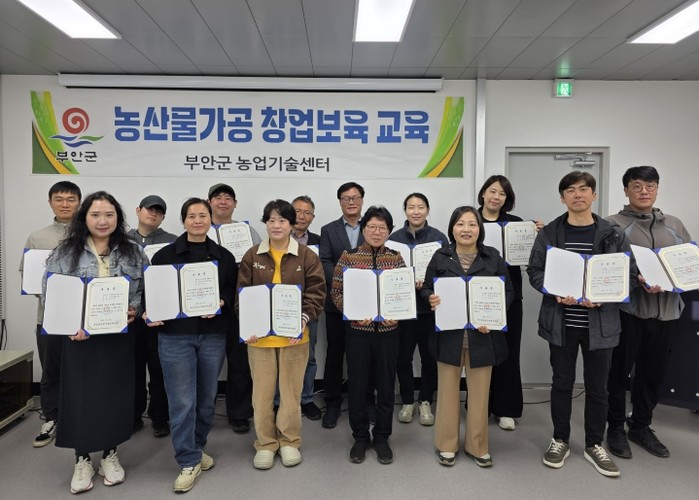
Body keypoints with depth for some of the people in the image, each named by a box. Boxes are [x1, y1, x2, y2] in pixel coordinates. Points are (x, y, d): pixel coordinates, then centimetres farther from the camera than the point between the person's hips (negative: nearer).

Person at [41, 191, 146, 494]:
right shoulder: (66, 252, -1)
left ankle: (110, 455, 28)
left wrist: (134, 310, -10)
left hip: (119, 336, 2)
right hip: (79, 337, -1)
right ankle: (82, 460, 24)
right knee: (80, 396, 6)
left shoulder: (132, 253, 4)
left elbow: (147, 289, 8)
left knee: (115, 395, 9)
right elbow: (51, 294, -4)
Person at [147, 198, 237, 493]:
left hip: (213, 336, 2)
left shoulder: (224, 256, 7)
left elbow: (233, 291, 5)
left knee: (207, 398, 13)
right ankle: (189, 462, 12)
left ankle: (197, 448, 34)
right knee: (182, 401, 0)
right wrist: (150, 313, -14)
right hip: (175, 336, -2)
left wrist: (221, 304, -14)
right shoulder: (165, 255, 2)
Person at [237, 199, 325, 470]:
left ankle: (289, 441, 29)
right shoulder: (252, 256, 3)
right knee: (262, 391, 9)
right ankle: (265, 443, 27)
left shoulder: (306, 255, -1)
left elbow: (316, 292, -4)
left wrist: (304, 319, -18)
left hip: (293, 333, -1)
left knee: (291, 389, 10)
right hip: (259, 334, 1)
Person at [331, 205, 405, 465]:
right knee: (357, 384, 7)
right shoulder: (348, 256, -2)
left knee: (386, 384, 10)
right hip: (357, 330, -1)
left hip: (388, 330, 2)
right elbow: (336, 292, -2)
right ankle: (360, 437, 26)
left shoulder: (396, 258, 4)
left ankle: (382, 436, 28)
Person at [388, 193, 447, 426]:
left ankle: (425, 401, 27)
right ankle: (407, 401, 25)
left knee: (430, 357, 9)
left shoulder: (439, 237, -2)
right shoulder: (394, 238, 1)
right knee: (403, 357, 7)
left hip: (430, 306, 0)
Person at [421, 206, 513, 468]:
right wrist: (431, 299, -18)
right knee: (448, 389, 9)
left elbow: (508, 291, 3)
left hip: (482, 334, 1)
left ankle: (478, 445, 27)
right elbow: (426, 289, 5)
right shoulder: (440, 257, 1)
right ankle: (446, 444, 25)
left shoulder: (493, 257, 1)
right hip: (449, 333, 0)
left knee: (479, 392, 10)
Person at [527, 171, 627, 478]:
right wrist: (555, 292, -18)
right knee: (562, 382, 11)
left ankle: (594, 445, 29)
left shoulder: (612, 234, 2)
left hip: (600, 322, 1)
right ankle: (560, 440, 28)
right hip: (561, 321, 0)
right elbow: (534, 271, 0)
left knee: (597, 386, 11)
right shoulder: (549, 232, 1)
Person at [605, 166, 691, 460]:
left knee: (653, 372, 14)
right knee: (620, 371, 6)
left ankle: (641, 426, 31)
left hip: (666, 309, 5)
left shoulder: (674, 225, 14)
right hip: (628, 309, -4)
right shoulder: (614, 224, -3)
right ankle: (616, 427, 22)